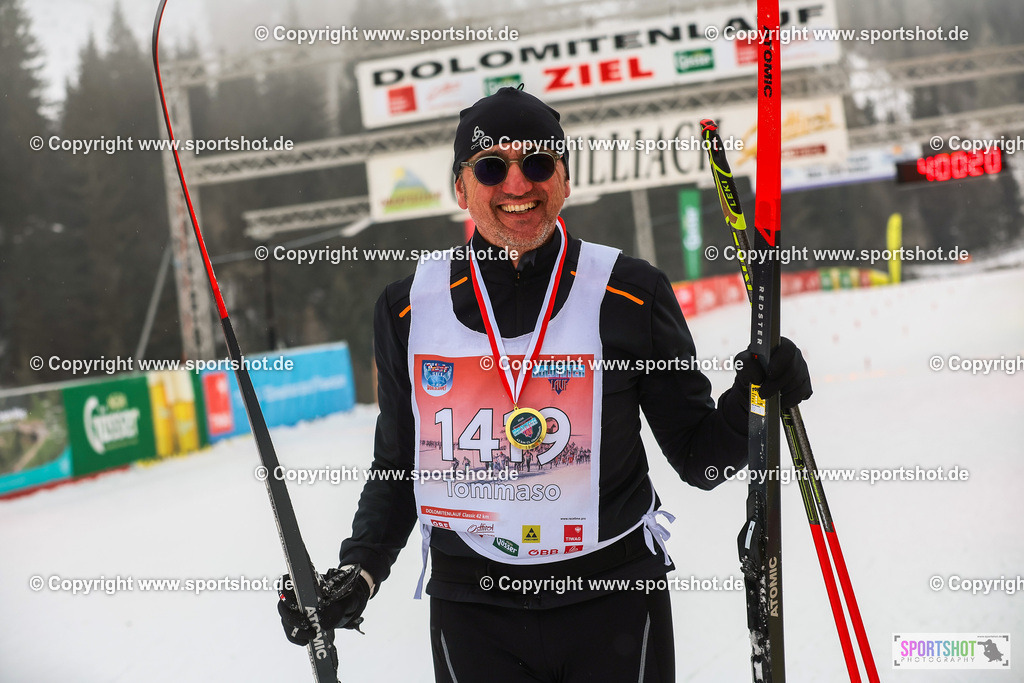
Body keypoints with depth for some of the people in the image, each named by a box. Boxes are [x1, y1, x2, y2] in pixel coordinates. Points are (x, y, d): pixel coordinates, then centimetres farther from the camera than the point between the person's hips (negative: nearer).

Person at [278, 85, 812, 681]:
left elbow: (697, 456, -1)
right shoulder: (410, 308, 0)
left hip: (615, 608, -1)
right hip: (472, 620, 1)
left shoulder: (629, 294, -5)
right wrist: (359, 570, -1)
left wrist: (750, 402, -19)